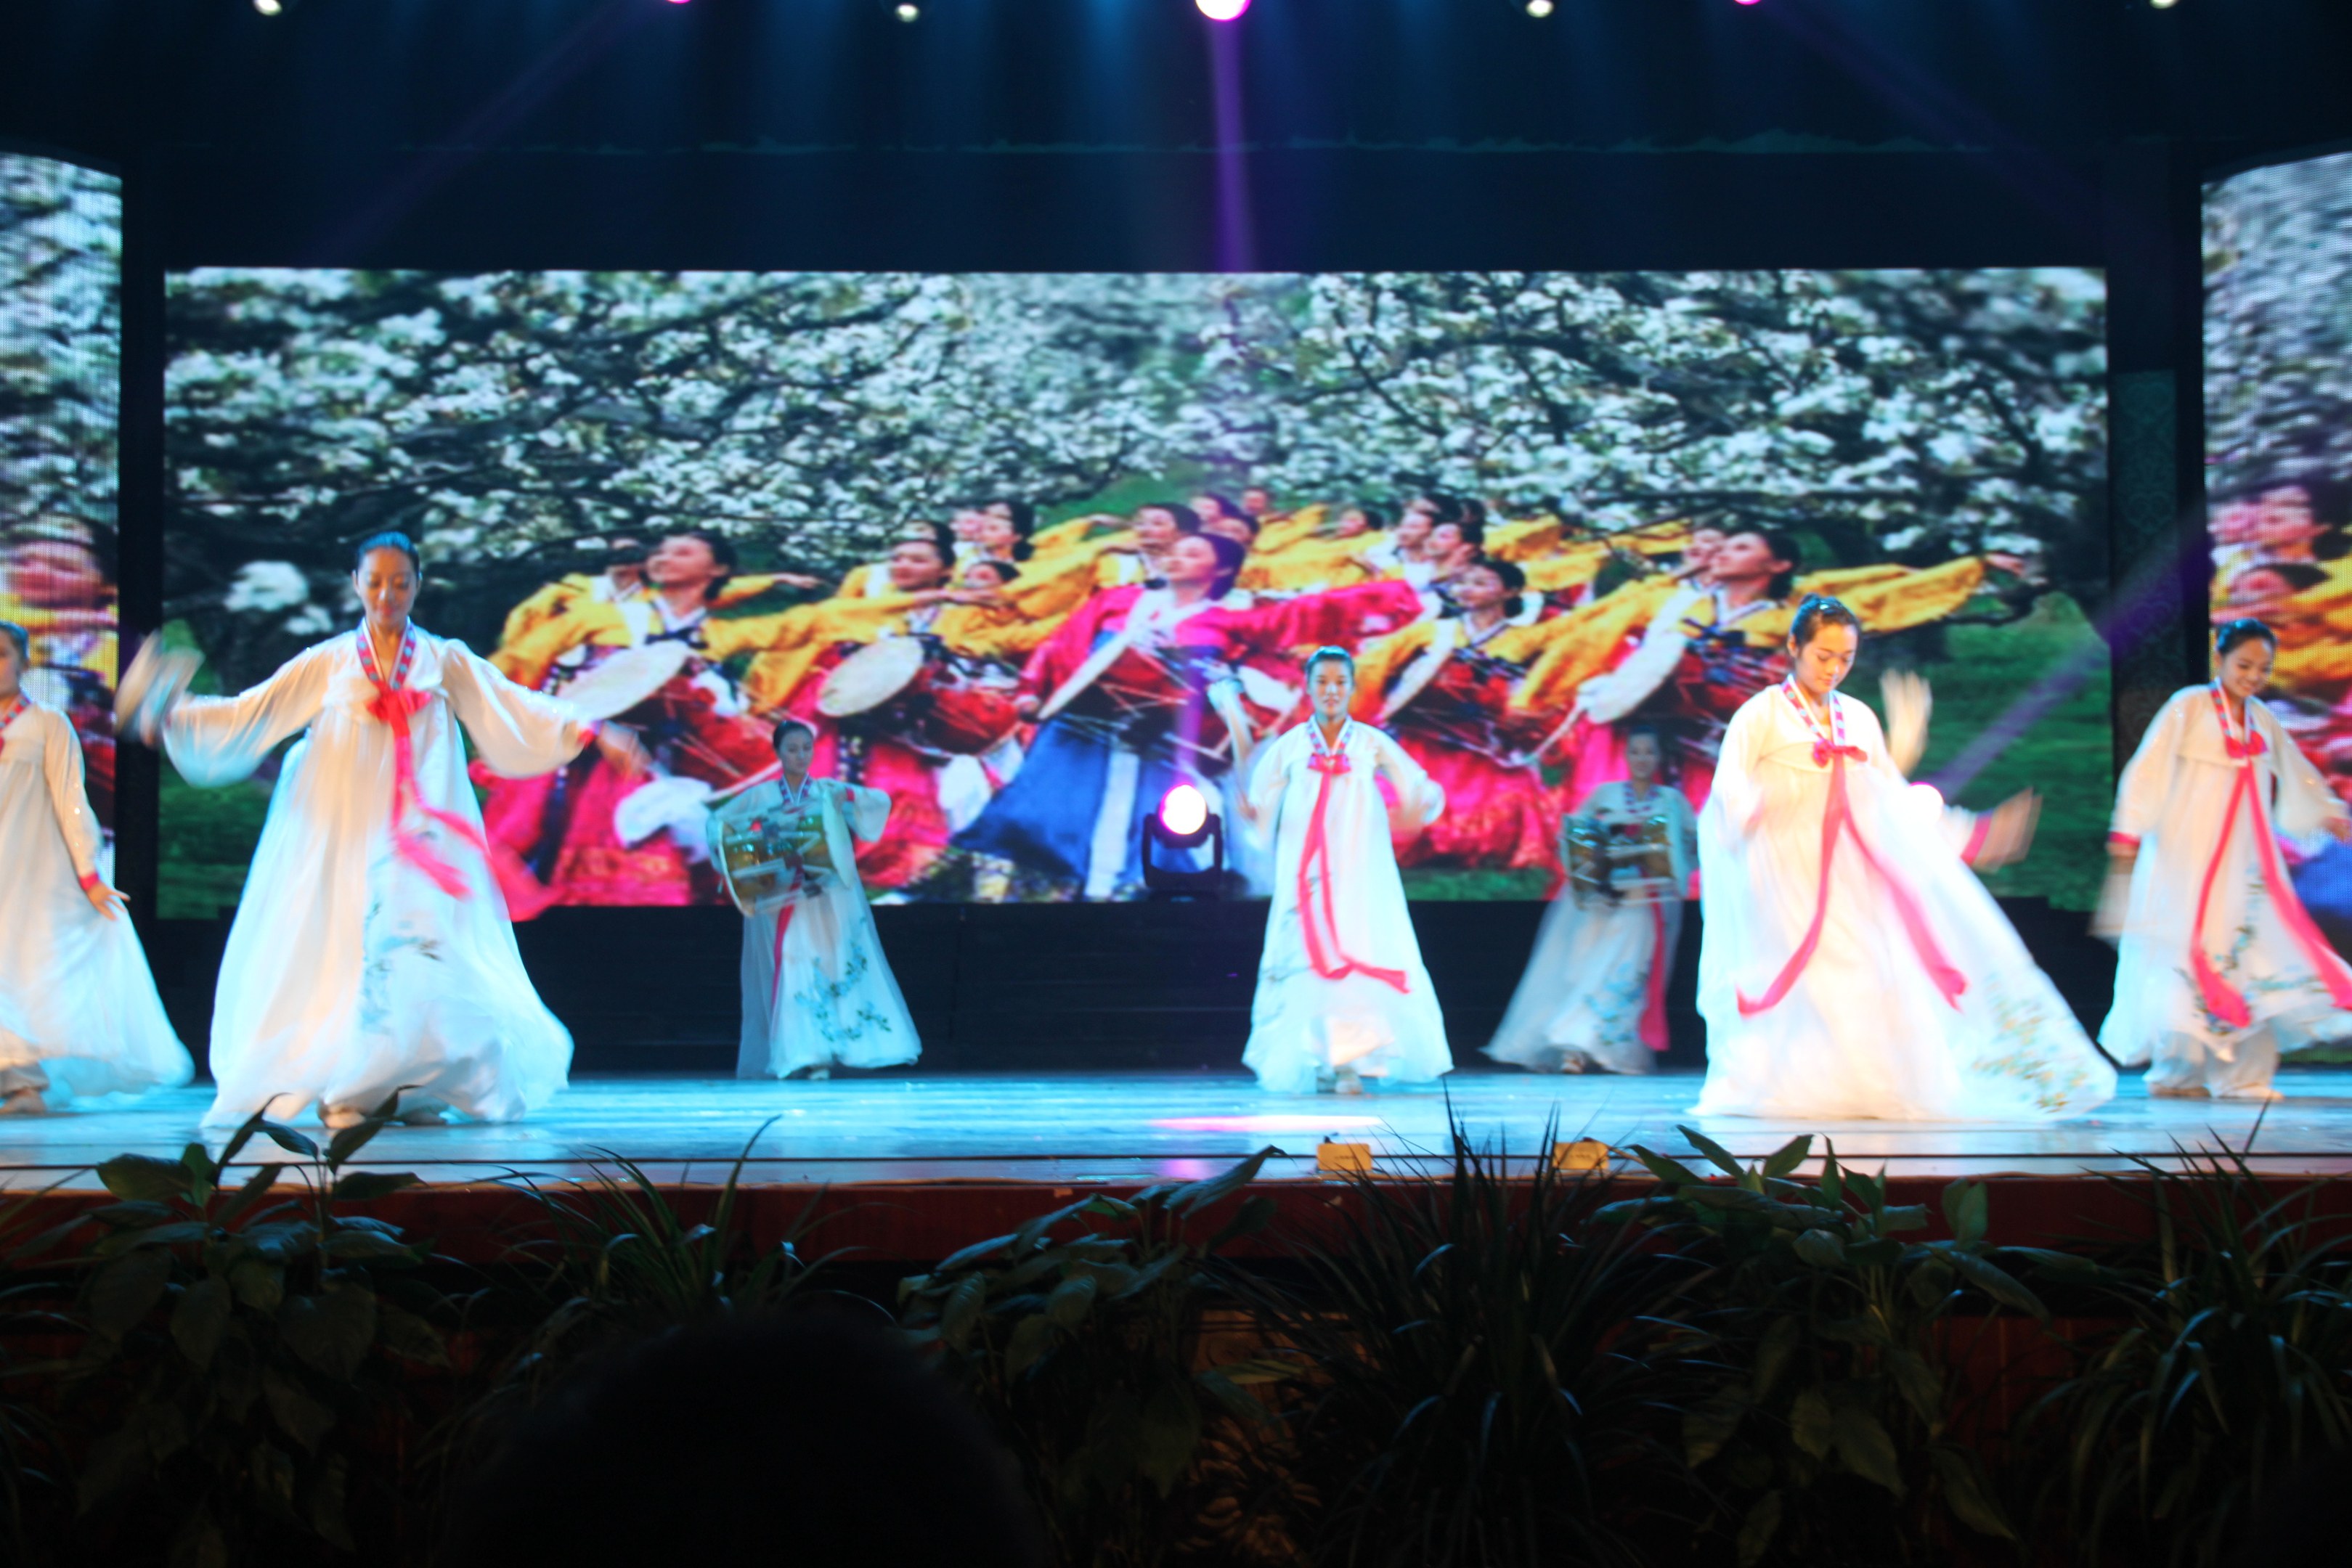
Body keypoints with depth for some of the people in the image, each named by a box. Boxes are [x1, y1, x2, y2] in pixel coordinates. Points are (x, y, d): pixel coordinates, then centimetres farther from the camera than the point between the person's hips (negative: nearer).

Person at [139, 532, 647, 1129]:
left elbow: (519, 710, 1)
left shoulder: (446, 663, 9)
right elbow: (247, 716, 7)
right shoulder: (326, 665, 9)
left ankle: (421, 1091, 4)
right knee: (343, 952, -6)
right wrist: (175, 716, -6)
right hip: (343, 838, 0)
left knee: (432, 959, -7)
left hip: (423, 836, 0)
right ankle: (341, 1090, 2)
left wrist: (593, 732, -11)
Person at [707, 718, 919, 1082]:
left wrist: (845, 797, -15)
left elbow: (881, 801, 1)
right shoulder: (761, 796, 7)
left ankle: (823, 1054, -4)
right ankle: (799, 1055, -9)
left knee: (834, 964, -6)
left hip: (829, 897, 1)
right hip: (780, 898, -1)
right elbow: (718, 820, 10)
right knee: (792, 966, -9)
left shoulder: (828, 790, 8)